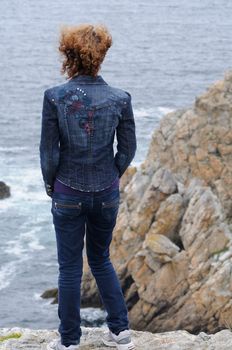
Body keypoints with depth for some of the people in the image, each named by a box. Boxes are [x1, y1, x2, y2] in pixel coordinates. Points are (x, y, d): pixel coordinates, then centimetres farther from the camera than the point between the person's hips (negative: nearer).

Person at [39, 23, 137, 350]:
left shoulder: (54, 97, -14)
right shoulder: (120, 99, -9)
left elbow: (49, 151, -9)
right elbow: (128, 149, 0)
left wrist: (50, 185, 8)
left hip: (68, 195, -2)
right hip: (107, 194, 2)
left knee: (70, 268, 10)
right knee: (101, 260, 22)